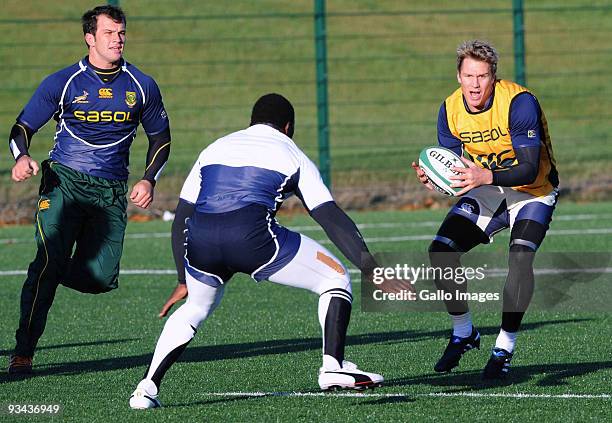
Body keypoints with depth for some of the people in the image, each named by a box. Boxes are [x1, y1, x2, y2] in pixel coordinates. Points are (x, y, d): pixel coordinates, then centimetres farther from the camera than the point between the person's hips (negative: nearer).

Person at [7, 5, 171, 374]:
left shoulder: (142, 86, 8)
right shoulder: (62, 83, 1)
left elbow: (160, 137, 20)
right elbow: (22, 127, 5)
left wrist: (149, 180, 3)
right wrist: (22, 157, -18)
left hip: (112, 191, 3)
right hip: (64, 181, -2)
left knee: (100, 279, -10)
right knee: (49, 262, -21)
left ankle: (58, 271, 26)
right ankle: (23, 352, -15)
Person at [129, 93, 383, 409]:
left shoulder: (214, 149, 31)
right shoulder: (291, 154, 21)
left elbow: (181, 220, 29)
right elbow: (333, 219, 12)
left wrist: (184, 281, 35)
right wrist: (371, 268, 10)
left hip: (199, 241, 4)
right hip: (253, 236, -4)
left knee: (196, 307, 32)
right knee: (336, 278, 13)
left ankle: (147, 388, 20)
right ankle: (333, 367, -2)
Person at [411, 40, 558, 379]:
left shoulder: (519, 102, -28)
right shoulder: (450, 110, -11)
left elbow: (529, 170, -33)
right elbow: (454, 168, -4)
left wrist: (486, 177, -49)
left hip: (532, 192, -5)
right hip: (486, 191, 5)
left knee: (520, 258, -28)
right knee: (440, 251, -11)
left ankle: (505, 347, -13)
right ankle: (463, 334, 10)